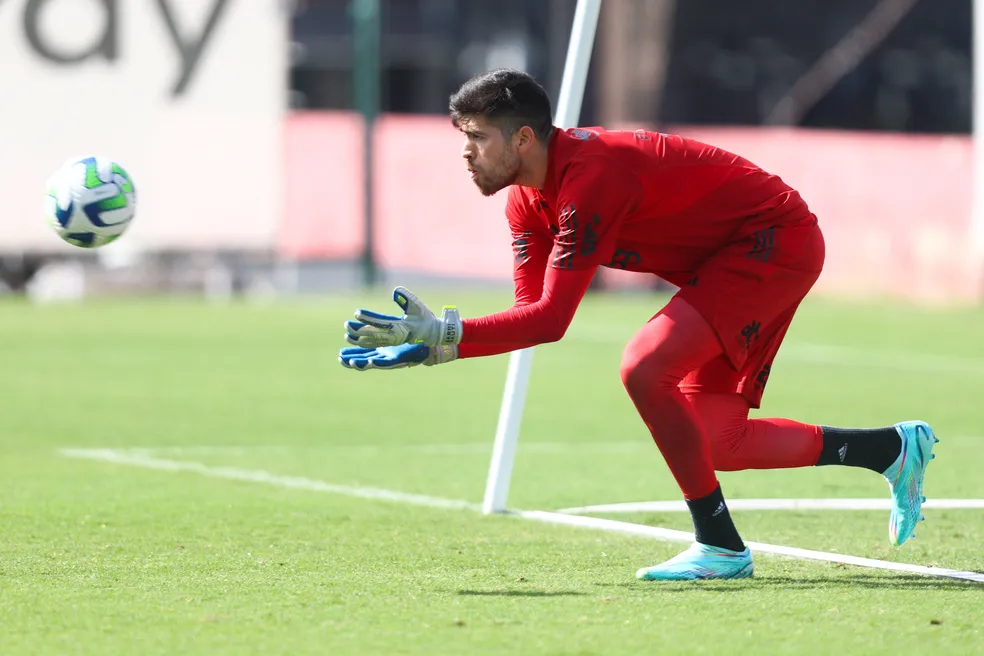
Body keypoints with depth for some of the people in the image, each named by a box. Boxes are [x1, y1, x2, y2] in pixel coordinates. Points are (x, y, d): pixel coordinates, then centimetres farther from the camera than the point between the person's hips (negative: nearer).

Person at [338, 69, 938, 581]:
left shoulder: (593, 176, -29)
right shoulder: (528, 199, -1)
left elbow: (551, 320, -32)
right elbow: (531, 312, 1)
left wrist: (442, 332, -33)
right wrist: (428, 345, -11)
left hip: (776, 239, -10)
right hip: (732, 259, 10)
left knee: (645, 368, -26)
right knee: (713, 443, 7)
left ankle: (720, 547, -14)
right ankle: (896, 448, 24)